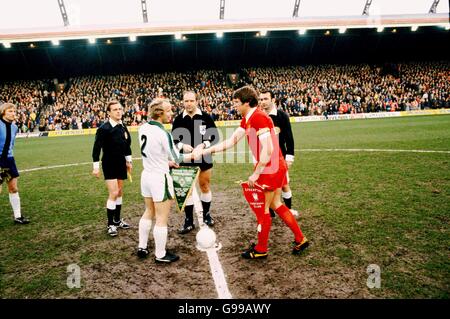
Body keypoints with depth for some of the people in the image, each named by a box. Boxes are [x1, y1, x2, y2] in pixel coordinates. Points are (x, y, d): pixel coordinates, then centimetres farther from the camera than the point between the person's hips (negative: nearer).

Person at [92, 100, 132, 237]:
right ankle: (110, 224, 4)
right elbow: (96, 148, -14)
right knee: (113, 193, -10)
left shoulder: (123, 127, 4)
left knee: (120, 192, 14)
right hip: (109, 164, -7)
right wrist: (96, 166, -14)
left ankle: (117, 220, 29)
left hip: (121, 163, 7)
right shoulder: (104, 128, -15)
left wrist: (128, 160, 17)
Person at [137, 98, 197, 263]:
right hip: (160, 178, -8)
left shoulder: (143, 128, 0)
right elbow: (177, 159, -16)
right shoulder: (163, 133, -22)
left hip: (146, 175, 8)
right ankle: (160, 255, 16)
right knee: (161, 218, 5)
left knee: (149, 212, 23)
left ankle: (142, 248, 33)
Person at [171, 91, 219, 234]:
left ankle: (206, 214, 31)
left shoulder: (206, 117, -4)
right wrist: (182, 146, -16)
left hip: (204, 158, -1)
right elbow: (173, 139, 4)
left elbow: (215, 136, -2)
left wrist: (204, 144, -18)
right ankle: (189, 221, 15)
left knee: (205, 186, 11)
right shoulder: (178, 119, 1)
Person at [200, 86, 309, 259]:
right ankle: (300, 239, 28)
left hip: (270, 169, -10)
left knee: (263, 209, 4)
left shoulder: (259, 117, -20)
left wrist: (256, 174, -19)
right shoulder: (247, 119, 10)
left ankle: (261, 250, 21)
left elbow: (268, 149, -25)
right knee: (275, 204, 19)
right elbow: (231, 141, 11)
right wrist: (206, 150, 7)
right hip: (277, 167, 10)